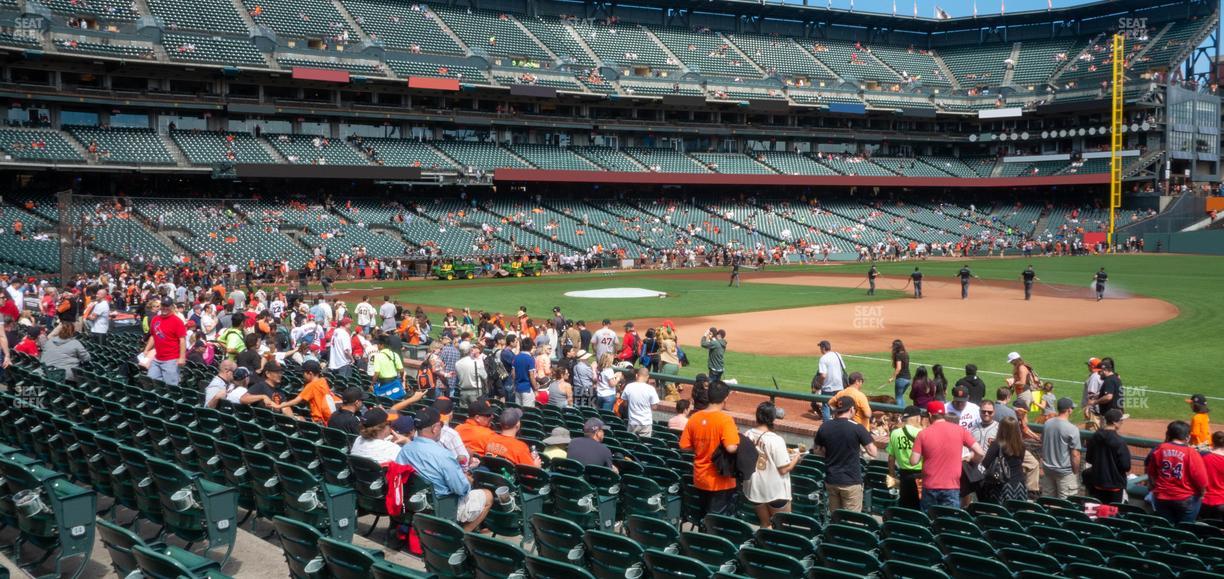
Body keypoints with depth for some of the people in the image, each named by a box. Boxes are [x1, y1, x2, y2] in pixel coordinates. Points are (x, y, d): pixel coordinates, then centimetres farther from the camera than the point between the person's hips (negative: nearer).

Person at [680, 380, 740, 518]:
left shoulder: (694, 418, -3)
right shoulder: (725, 420, -19)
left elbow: (684, 446, 2)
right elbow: (731, 448, -29)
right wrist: (737, 437, -9)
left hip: (700, 478, 5)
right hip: (720, 480, -5)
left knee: (703, 518, 21)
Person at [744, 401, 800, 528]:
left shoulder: (747, 436, -6)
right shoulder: (776, 440, -22)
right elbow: (784, 469, -19)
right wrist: (796, 457, 0)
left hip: (754, 489, 5)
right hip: (775, 491, -5)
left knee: (764, 525, 20)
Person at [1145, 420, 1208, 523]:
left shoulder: (1159, 450, -6)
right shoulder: (1192, 454, -16)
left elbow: (1151, 474, 5)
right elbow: (1201, 480, -15)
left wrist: (1154, 487, 23)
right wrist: (1201, 494, 5)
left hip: (1161, 498, 3)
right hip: (1186, 500, -3)